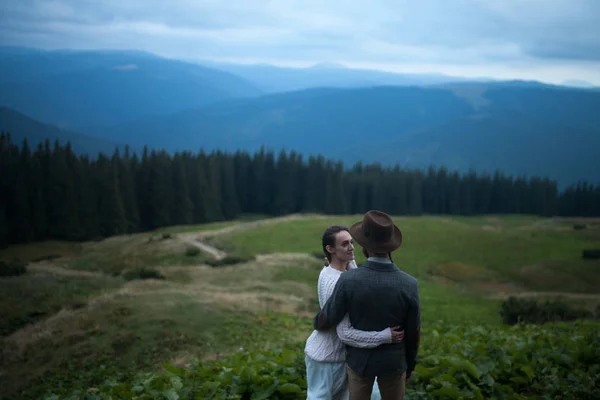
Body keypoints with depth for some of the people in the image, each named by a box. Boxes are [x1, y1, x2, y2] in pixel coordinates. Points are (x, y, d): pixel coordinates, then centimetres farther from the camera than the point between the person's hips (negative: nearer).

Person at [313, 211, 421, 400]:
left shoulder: (348, 280, -25)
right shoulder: (409, 284, -22)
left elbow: (325, 321, -12)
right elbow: (414, 333, -9)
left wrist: (318, 324, 14)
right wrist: (410, 364, 9)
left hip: (360, 359, 0)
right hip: (393, 361, 0)